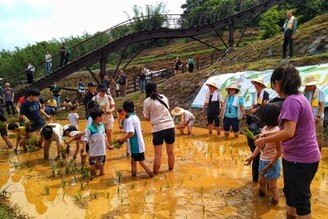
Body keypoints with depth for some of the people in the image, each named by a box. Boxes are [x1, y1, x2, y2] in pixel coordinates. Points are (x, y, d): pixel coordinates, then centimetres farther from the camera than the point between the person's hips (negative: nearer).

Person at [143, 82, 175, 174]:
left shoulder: (147, 101, -3)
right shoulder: (163, 97, 9)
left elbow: (147, 118, 1)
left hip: (158, 128, -4)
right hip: (170, 126, 4)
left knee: (158, 154, 2)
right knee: (170, 151, 16)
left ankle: (155, 172, 11)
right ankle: (171, 169, 31)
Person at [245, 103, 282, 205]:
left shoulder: (276, 131, -23)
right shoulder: (264, 129, 0)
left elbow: (279, 152, -21)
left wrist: (269, 165, -21)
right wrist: (251, 157, 8)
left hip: (271, 163, -8)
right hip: (262, 161, 8)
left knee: (272, 186, 6)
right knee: (261, 181, 24)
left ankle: (275, 202, 24)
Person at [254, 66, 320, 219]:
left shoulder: (291, 101, -21)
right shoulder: (298, 97, 10)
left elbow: (288, 133, -28)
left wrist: (265, 141, -17)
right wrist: (269, 136, 11)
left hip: (300, 159, -10)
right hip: (297, 156, 10)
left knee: (300, 199, 5)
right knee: (290, 193, 22)